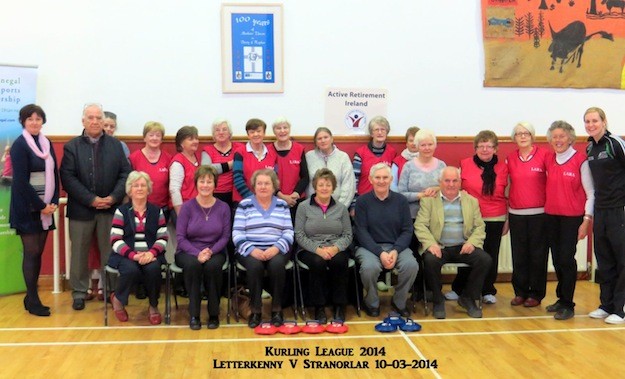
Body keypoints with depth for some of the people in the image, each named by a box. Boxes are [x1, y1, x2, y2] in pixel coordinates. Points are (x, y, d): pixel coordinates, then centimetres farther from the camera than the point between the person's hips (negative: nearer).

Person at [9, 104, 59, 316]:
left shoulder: (46, 143, 10)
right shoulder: (19, 145, -8)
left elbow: (54, 175, 10)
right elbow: (21, 181, -13)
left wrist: (54, 202, -2)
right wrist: (40, 205, -13)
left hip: (46, 207, 6)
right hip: (27, 208, -6)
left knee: (38, 252, 8)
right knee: (31, 253, -2)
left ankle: (30, 297, 18)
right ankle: (33, 302, 6)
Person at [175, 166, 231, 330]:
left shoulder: (223, 207, 3)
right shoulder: (187, 206, -2)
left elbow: (225, 236, 0)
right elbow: (180, 237, -6)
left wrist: (210, 251, -18)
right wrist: (197, 253, -22)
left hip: (215, 252, 1)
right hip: (189, 251, -1)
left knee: (213, 265, -34)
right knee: (192, 264, -35)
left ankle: (214, 314, -15)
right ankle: (194, 314, -20)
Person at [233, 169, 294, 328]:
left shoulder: (282, 205, 12)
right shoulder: (244, 205, 8)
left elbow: (288, 233, 5)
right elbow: (237, 234, 0)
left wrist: (276, 248, -14)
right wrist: (252, 250, -16)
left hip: (276, 250, 1)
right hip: (250, 250, -1)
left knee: (277, 264, -32)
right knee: (255, 265, -33)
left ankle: (277, 309, -16)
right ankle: (255, 310, -17)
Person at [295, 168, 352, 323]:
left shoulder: (341, 208, 11)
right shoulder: (304, 207, 4)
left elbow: (348, 235, 6)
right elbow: (299, 235, -3)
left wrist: (335, 248, -14)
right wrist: (318, 249, -17)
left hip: (336, 250, 2)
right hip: (310, 250, -1)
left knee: (339, 261, -32)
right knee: (318, 262, -34)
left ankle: (339, 305, -13)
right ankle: (319, 307, -17)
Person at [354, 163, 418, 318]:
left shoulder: (401, 200, 6)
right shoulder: (362, 201, 1)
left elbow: (407, 230, 3)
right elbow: (361, 232, -5)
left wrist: (396, 251, -15)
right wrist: (380, 253, -17)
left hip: (397, 246, 2)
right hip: (369, 246, -2)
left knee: (412, 265, -27)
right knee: (369, 266, -34)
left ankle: (399, 302, 1)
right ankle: (372, 303, -3)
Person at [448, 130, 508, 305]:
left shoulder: (503, 167, 2)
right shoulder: (465, 164, 0)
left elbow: (508, 195, 7)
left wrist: (507, 220, 7)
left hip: (495, 219, 1)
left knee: (490, 256, 6)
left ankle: (487, 291, 21)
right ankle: (459, 289, 20)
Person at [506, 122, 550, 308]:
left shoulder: (544, 155, -4)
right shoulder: (510, 159, 7)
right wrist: (505, 214, 10)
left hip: (539, 213, -3)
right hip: (516, 214, 3)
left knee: (538, 255, 4)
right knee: (519, 255, 7)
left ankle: (536, 294, 15)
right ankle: (520, 292, 18)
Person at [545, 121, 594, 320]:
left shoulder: (580, 161, -6)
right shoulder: (549, 162, 9)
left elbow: (591, 193, -6)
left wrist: (587, 220, -11)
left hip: (572, 217, -5)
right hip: (552, 216, 5)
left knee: (566, 259, -7)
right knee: (557, 259, 9)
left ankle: (567, 304, 3)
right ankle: (562, 299, 23)